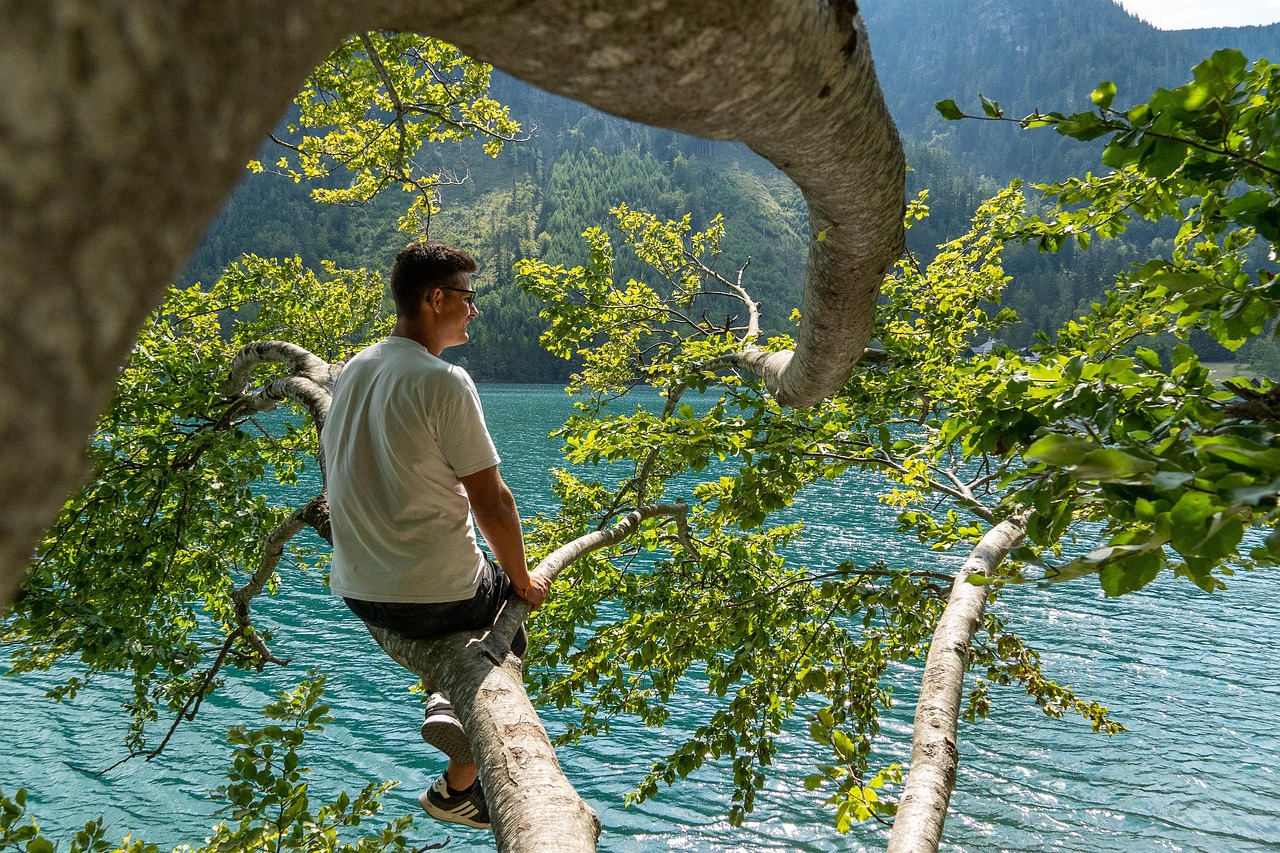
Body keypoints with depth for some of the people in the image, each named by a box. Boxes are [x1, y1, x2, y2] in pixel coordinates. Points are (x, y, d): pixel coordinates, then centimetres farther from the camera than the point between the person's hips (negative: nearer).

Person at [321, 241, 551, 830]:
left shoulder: (352, 371, 6)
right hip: (435, 594, -8)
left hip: (354, 591, 8)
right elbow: (491, 502, -16)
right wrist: (523, 582, 1)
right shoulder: (444, 381, -18)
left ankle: (439, 701, 17)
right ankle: (458, 787, 20)